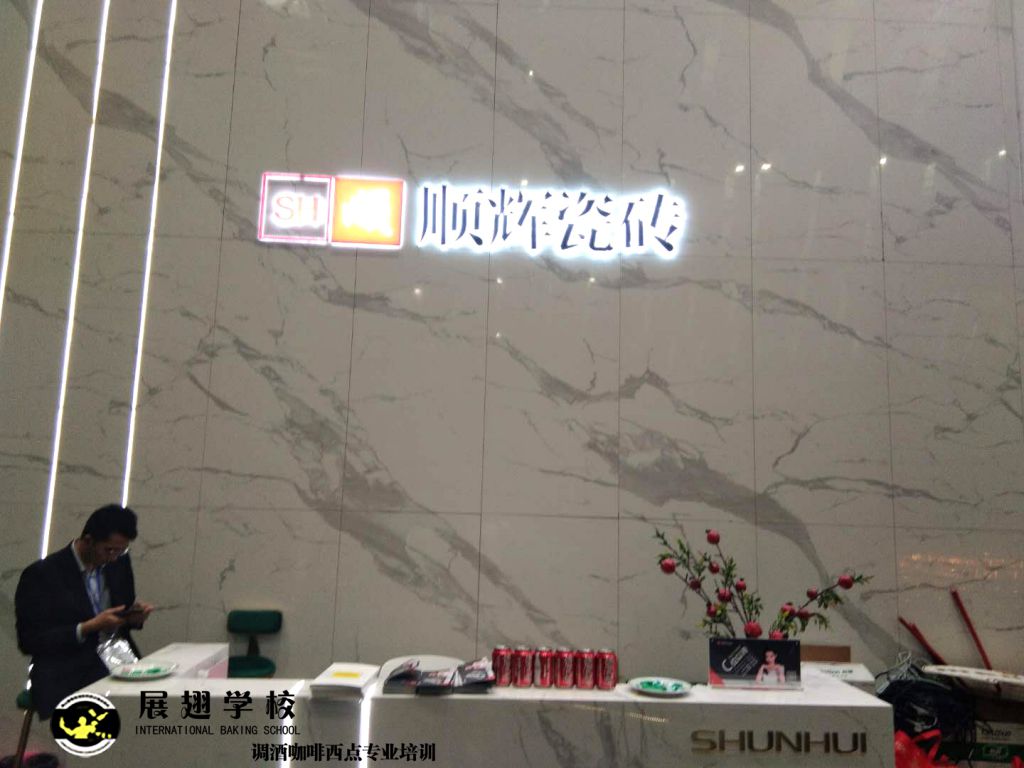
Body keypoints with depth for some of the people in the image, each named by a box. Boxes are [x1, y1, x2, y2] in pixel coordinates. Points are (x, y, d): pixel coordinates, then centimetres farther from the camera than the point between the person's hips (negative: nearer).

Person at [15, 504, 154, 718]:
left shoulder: (120, 563, 8)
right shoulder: (41, 574, -7)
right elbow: (29, 641, -8)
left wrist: (135, 617, -3)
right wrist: (88, 628, -17)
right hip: (68, 681, -5)